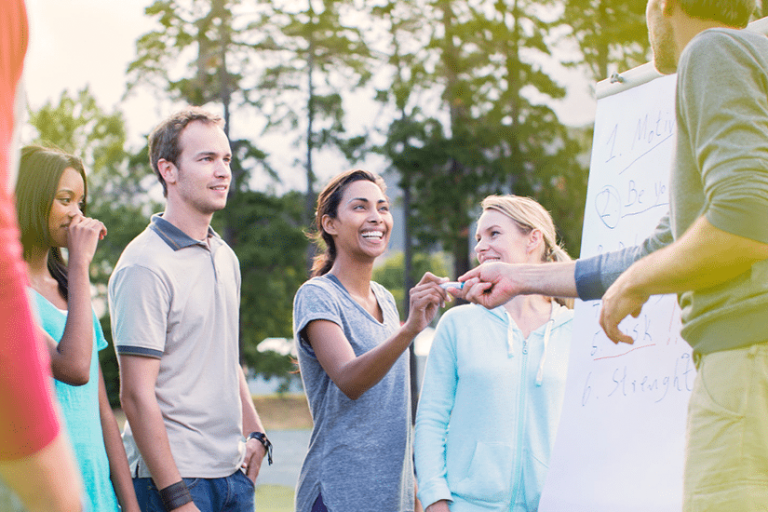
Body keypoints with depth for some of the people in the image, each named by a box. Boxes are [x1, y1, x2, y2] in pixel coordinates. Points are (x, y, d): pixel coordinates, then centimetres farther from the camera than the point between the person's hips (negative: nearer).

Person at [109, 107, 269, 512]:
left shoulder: (226, 258, 12)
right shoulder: (145, 266, -13)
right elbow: (137, 395, -16)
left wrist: (254, 434, 13)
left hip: (234, 475, 7)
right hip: (174, 477, -7)